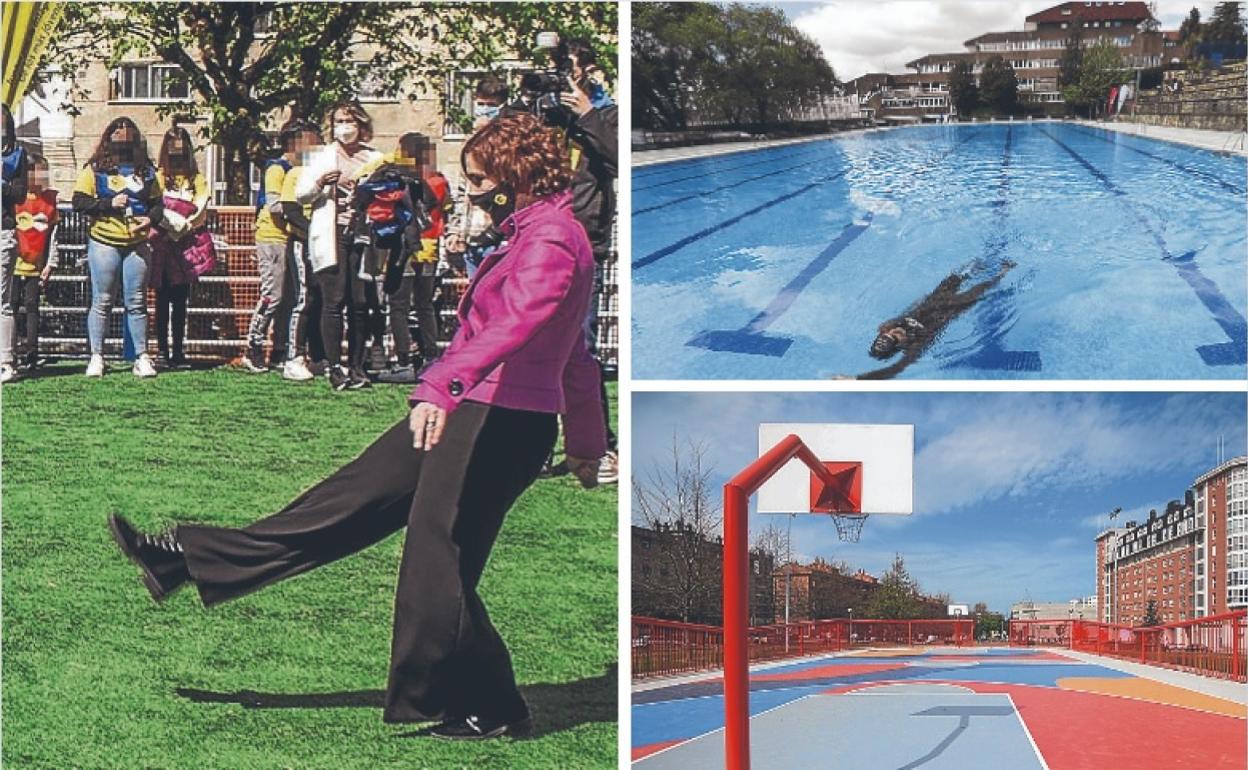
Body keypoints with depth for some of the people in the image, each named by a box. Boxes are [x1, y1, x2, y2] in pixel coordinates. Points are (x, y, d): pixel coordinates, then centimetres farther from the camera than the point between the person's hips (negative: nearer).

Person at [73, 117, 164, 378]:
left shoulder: (146, 171, 10)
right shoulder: (95, 169, 2)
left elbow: (157, 203, 13)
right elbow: (79, 202, -3)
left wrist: (151, 219, -7)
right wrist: (109, 204, -14)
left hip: (137, 245, 2)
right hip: (104, 243, -2)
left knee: (137, 302, 5)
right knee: (102, 301, 2)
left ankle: (142, 357, 8)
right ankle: (96, 357, 7)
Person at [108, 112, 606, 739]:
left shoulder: (551, 241, -16)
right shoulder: (536, 235, 17)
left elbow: (514, 324, -36)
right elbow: (576, 357, 24)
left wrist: (444, 388, -49)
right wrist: (587, 443, 31)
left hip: (498, 423, -10)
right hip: (471, 416, 10)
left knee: (438, 569, -4)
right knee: (350, 500, 13)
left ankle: (492, 711, 11)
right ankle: (187, 558, 20)